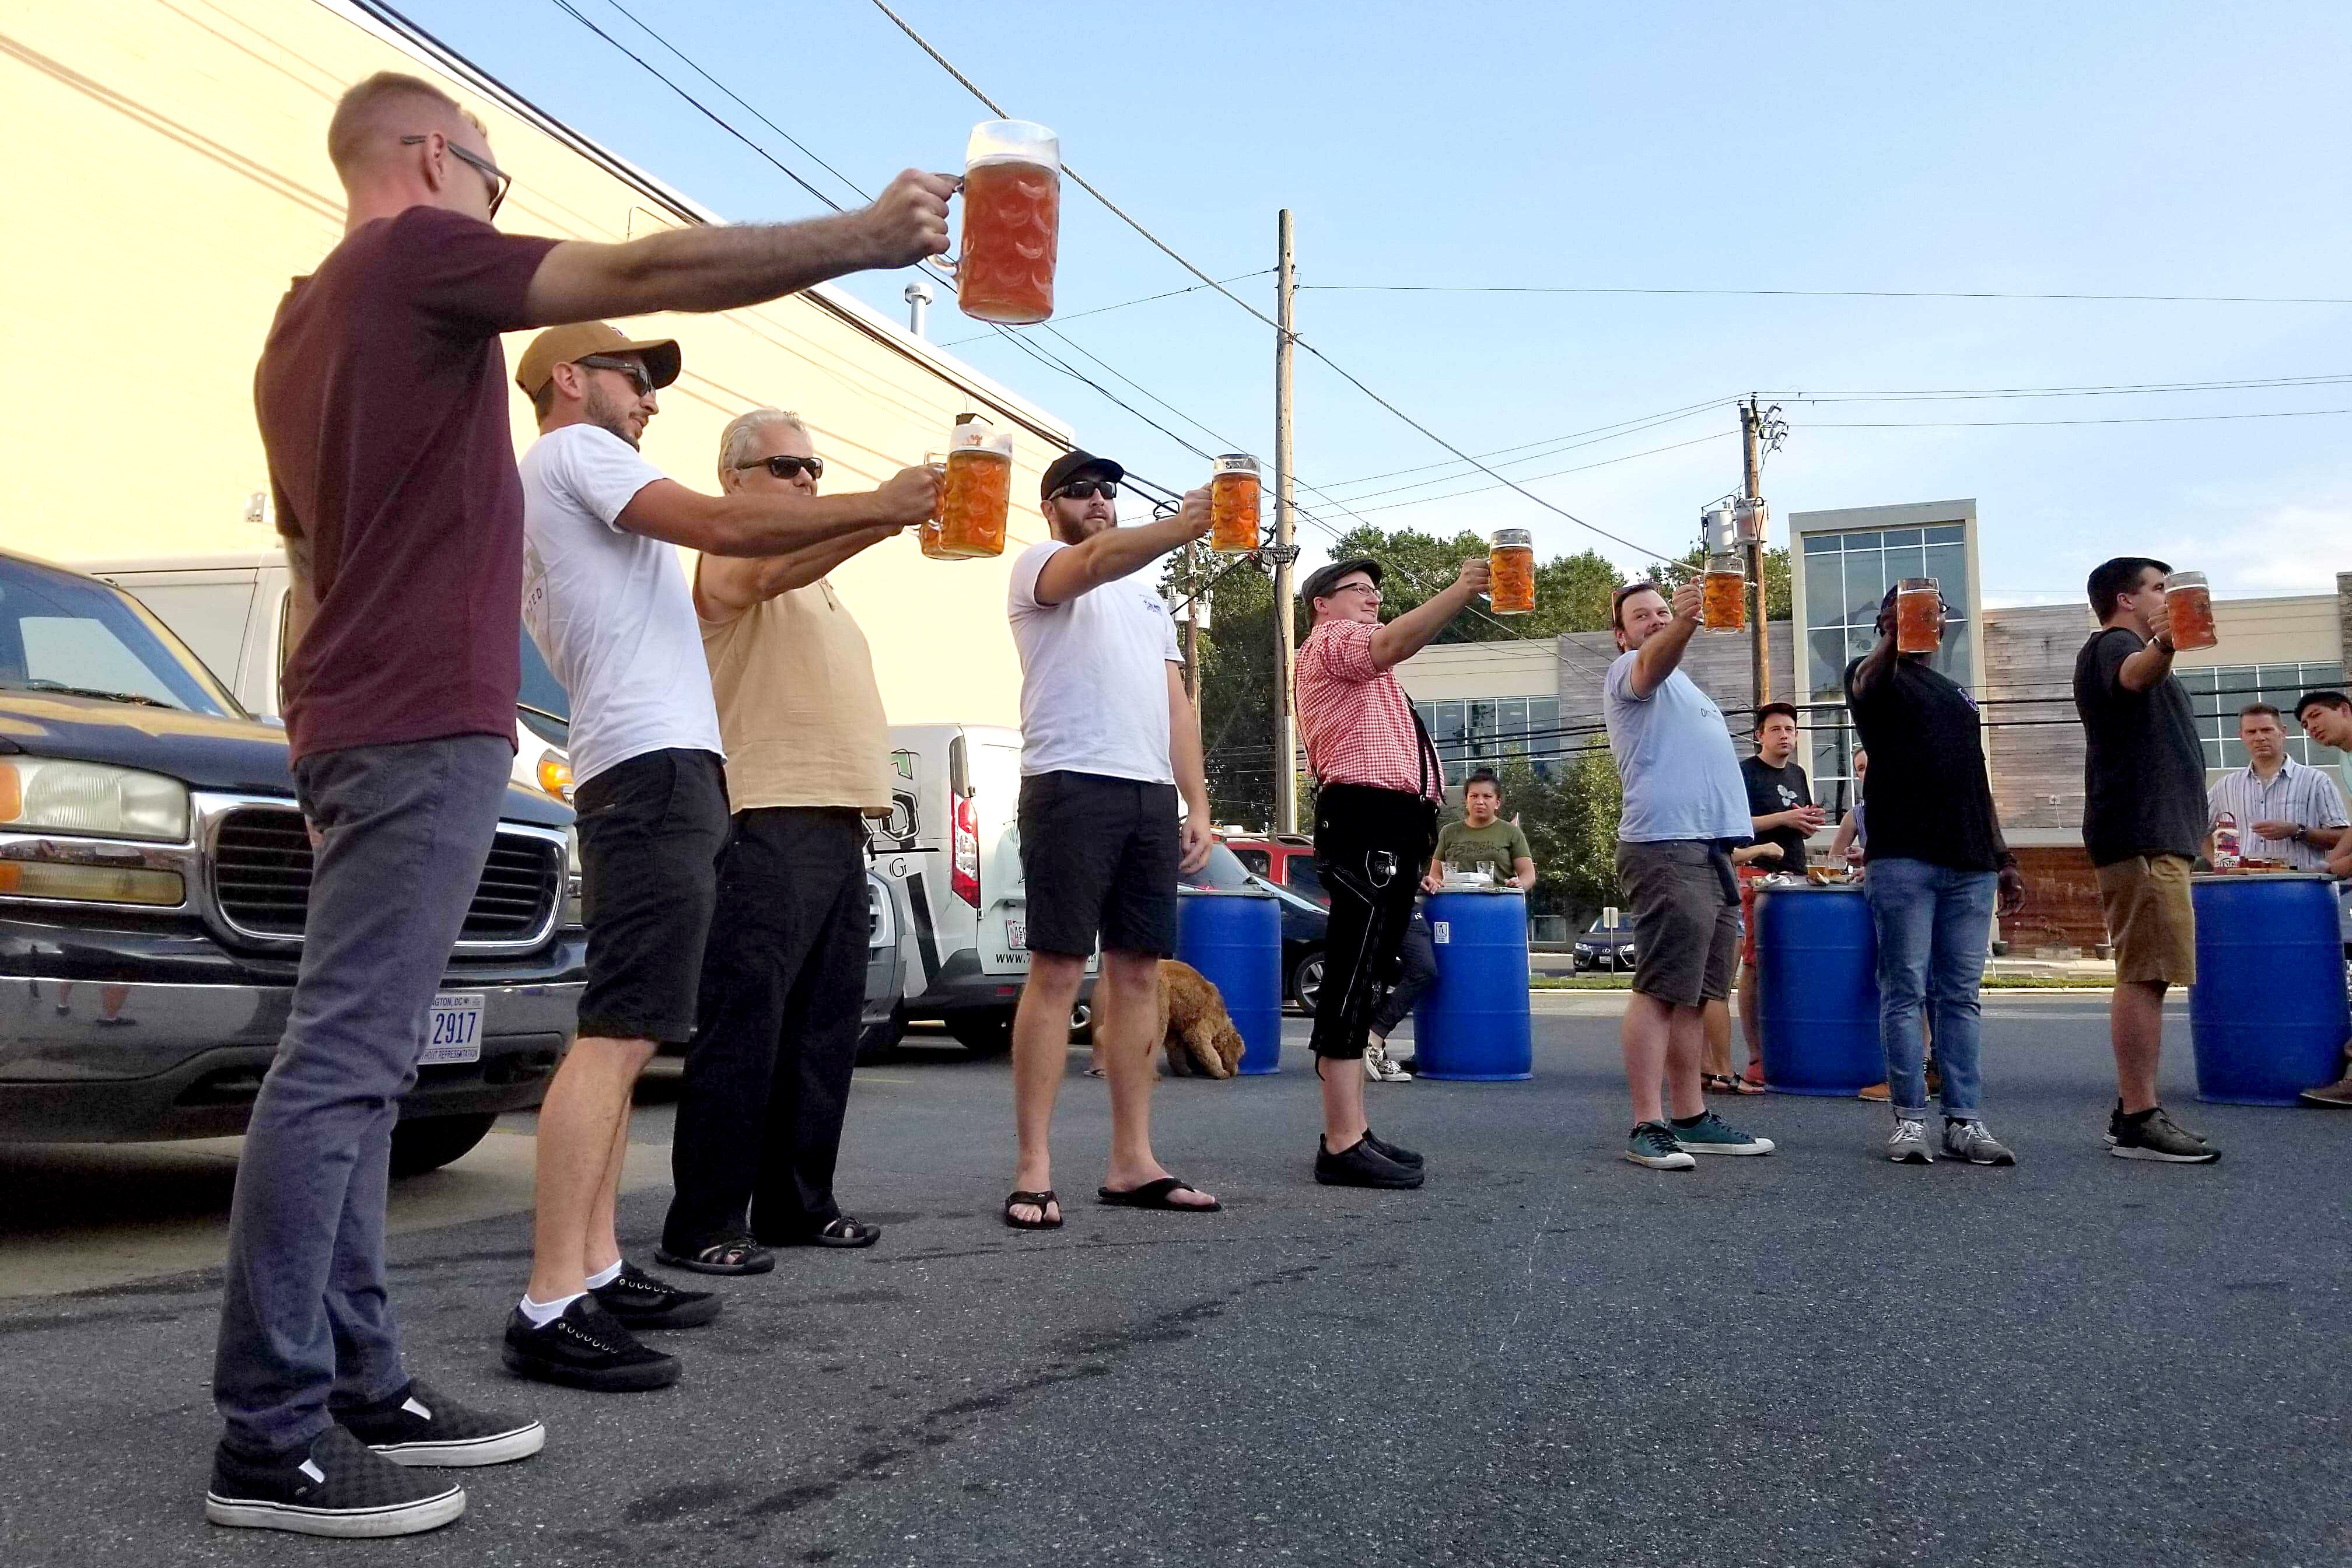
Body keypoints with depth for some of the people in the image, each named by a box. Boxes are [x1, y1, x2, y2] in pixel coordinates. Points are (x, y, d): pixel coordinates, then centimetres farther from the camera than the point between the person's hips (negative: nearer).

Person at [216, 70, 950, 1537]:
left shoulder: (303, 323, 25)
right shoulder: (415, 252, -3)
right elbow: (643, 272, -15)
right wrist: (866, 236, -11)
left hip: (361, 724, 10)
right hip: (423, 724, -10)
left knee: (361, 1066, 7)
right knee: (343, 1064, -11)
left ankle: (357, 1380, 12)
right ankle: (270, 1435, -7)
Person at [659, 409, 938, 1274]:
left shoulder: (814, 580, 27)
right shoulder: (729, 554, -1)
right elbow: (764, 571, -28)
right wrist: (879, 514, -42)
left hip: (839, 823, 9)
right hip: (768, 822, -9)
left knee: (824, 1027, 10)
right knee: (746, 1030, -10)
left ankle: (796, 1204, 18)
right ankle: (703, 1224, -5)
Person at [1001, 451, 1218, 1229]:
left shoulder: (1150, 597, 28)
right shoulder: (1037, 564, 7)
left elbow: (1176, 706, 21)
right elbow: (1096, 560, -19)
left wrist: (1197, 805, 10)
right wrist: (1185, 525, -35)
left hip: (1152, 795, 7)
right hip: (1071, 785, -7)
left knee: (1137, 973, 5)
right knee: (1057, 972, -9)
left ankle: (1132, 1162, 11)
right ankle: (1034, 1169, -6)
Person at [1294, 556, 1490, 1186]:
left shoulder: (1364, 669, 35)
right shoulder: (1331, 640, 2)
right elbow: (1394, 644, -21)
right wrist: (1461, 591, -30)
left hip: (1393, 826, 11)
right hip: (1368, 814, -11)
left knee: (1365, 978, 8)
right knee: (1353, 976, -15)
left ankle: (1350, 1131, 10)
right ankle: (1343, 1145, -19)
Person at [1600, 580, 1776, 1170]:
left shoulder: (1683, 688, 29)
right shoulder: (1632, 669, 2)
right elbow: (1655, 658, -25)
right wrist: (1684, 623, -44)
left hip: (1711, 852, 9)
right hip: (1667, 849, -9)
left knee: (1695, 994, 9)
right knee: (1661, 990, -13)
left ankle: (1690, 1118, 14)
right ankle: (1648, 1126, -14)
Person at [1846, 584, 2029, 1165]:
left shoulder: (1958, 691, 25)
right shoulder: (1877, 675, 8)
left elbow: (1979, 782, 24)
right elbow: (1864, 687, -20)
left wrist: (2004, 859, 20)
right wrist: (1894, 635, -23)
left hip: (1971, 864, 6)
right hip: (1903, 857, -5)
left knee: (1961, 996, 4)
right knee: (1905, 992, -4)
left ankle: (1965, 1120, 6)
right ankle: (1909, 1119, -1)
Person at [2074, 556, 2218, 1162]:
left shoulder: (2131, 649, 26)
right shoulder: (2114, 644, -7)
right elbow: (2133, 676, -32)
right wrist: (2162, 646, -54)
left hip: (2151, 835, 11)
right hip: (2143, 836, -11)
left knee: (2144, 975, 10)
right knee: (2145, 975, -14)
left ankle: (2135, 1111, 13)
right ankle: (2139, 1121, -15)